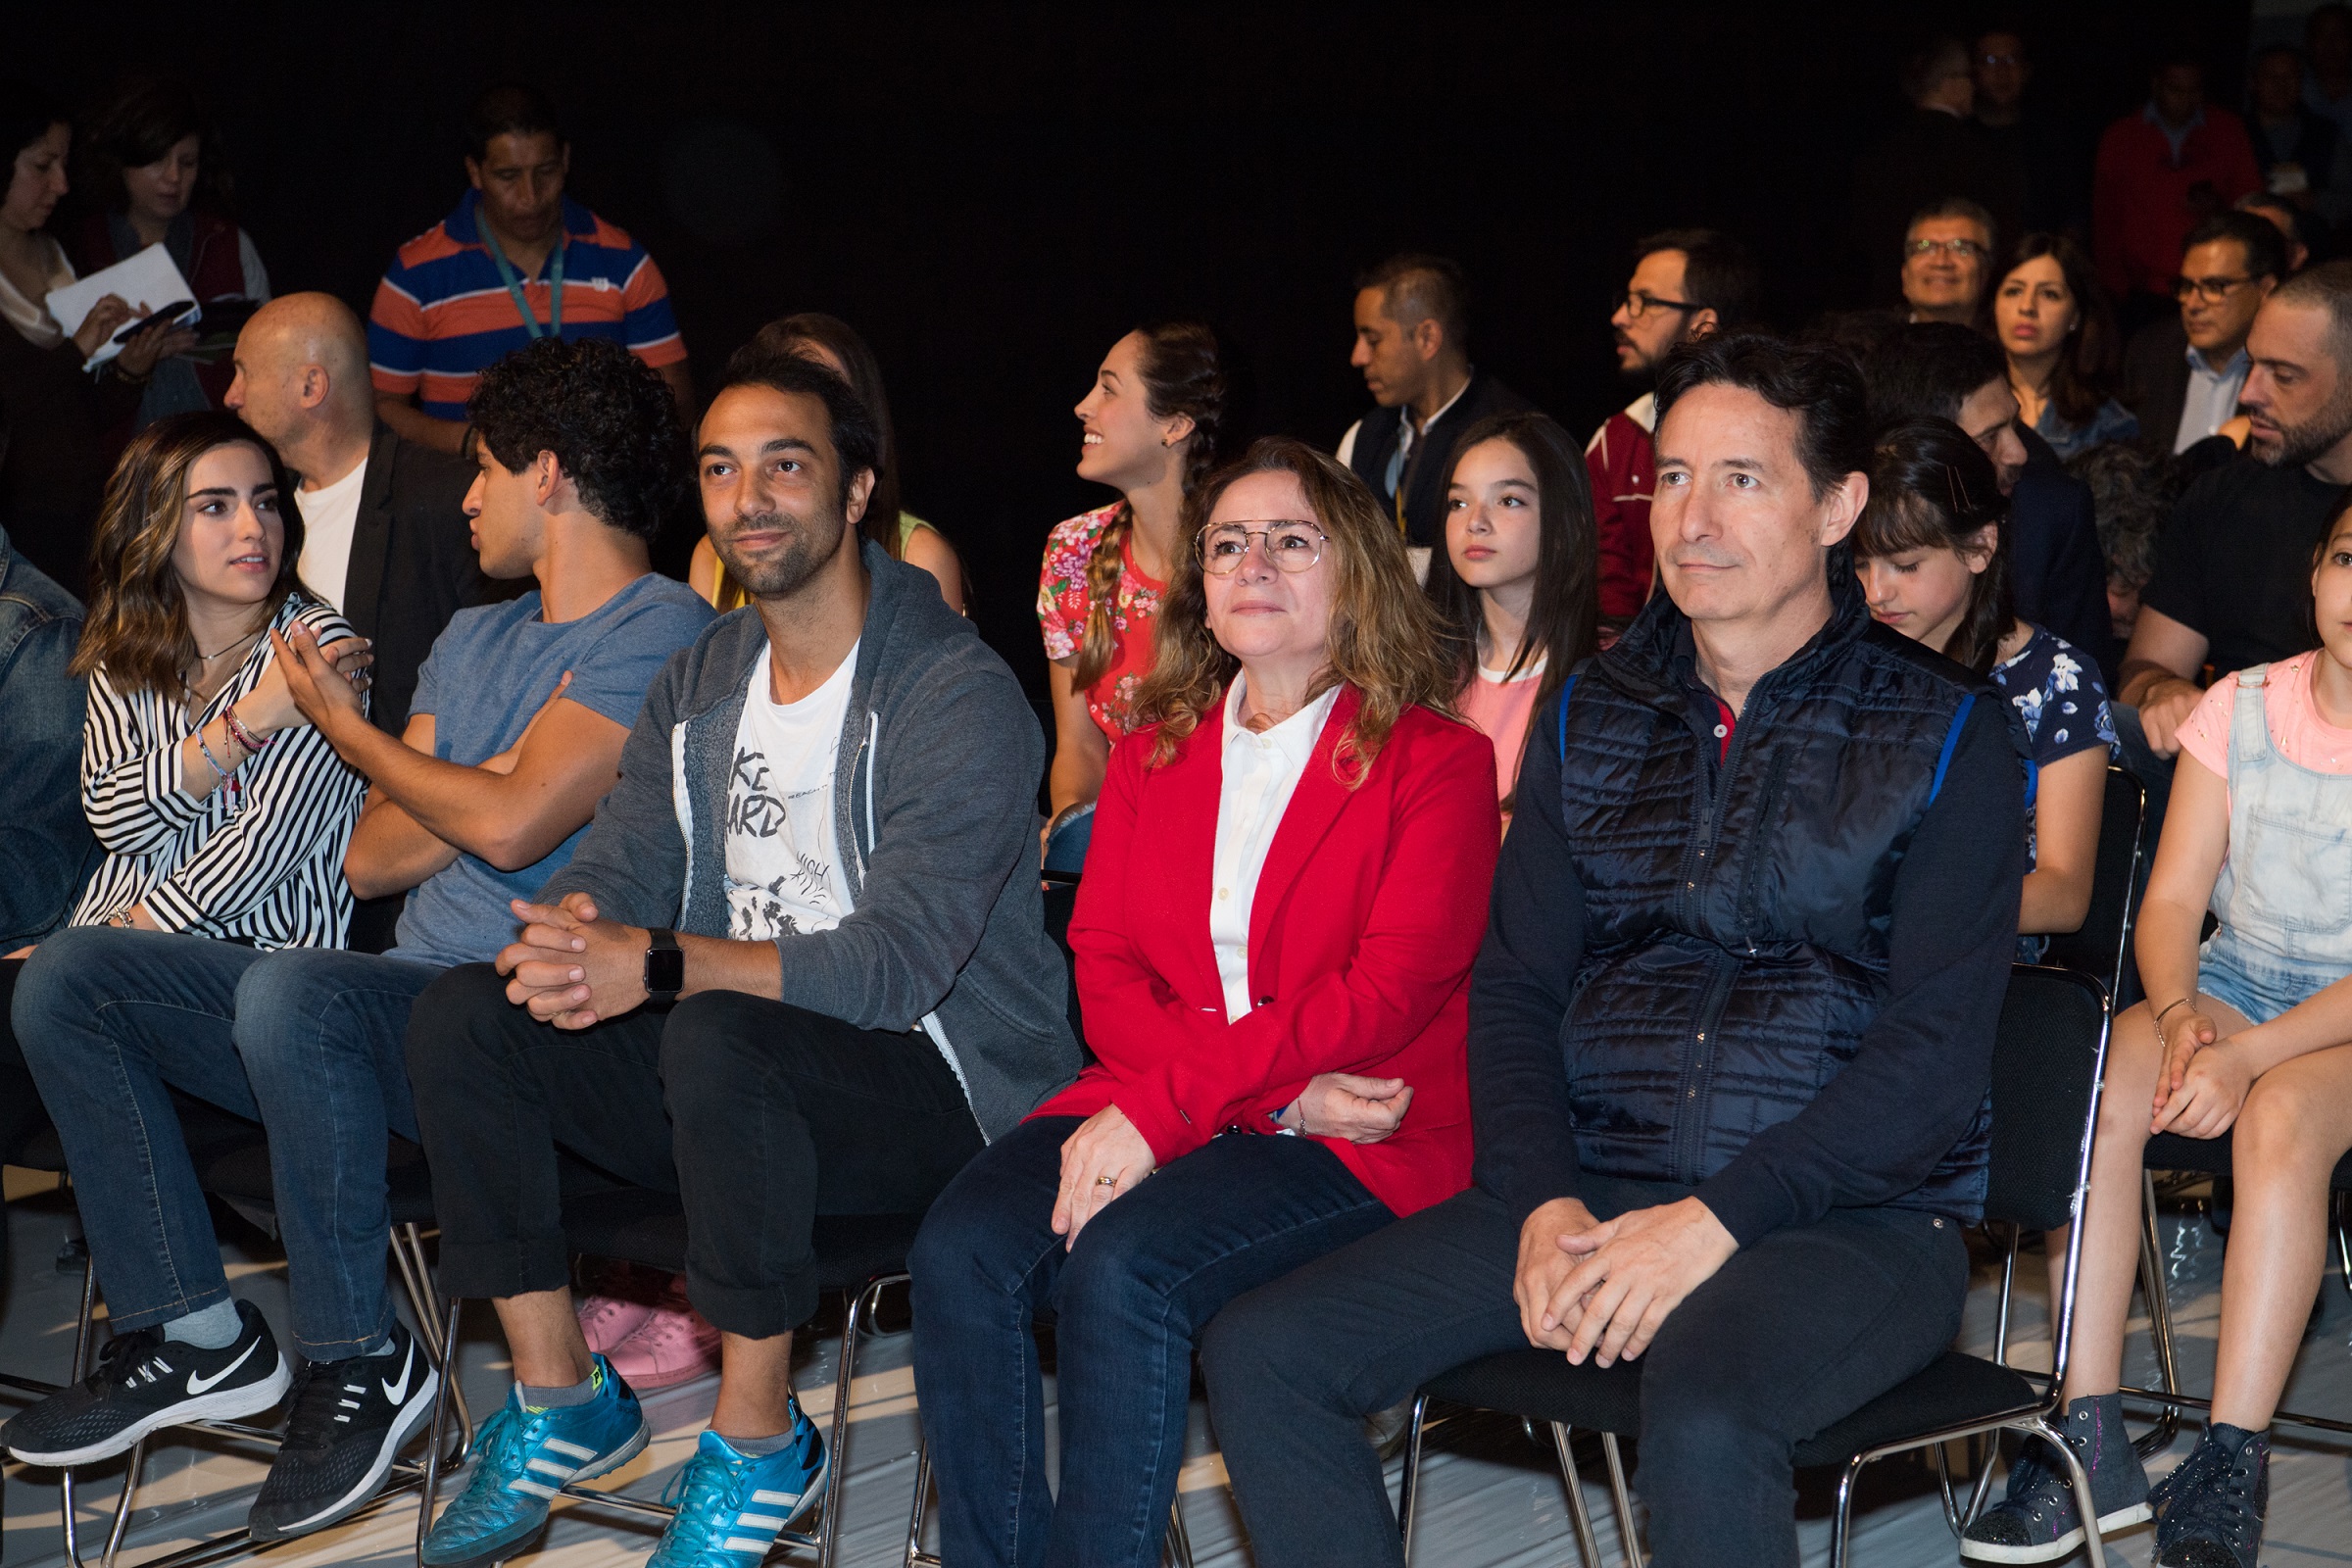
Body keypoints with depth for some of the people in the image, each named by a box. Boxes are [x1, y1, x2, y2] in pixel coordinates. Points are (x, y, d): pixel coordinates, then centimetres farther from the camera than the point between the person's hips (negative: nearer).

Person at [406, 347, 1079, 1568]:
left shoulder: (956, 694, -14)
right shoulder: (698, 687, 12)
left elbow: (895, 962, -24)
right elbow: (616, 873, 5)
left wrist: (661, 964, -35)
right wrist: (568, 937, -22)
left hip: (927, 1088, -7)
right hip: (745, 1068, 7)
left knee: (718, 1035, -38)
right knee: (461, 1015, -11)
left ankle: (759, 1439, -20)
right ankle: (559, 1398, -2)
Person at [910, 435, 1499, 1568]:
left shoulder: (1437, 761, 3)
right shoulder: (1154, 755, 20)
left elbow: (1388, 988, -9)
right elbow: (1104, 967, 9)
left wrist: (1166, 1105, -18)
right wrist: (1277, 1086, -10)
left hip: (1356, 1143, -4)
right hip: (1155, 1105, 5)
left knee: (1123, 1270, -32)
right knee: (962, 1251, -24)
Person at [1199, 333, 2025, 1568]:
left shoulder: (1942, 733, 0)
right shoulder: (1591, 714, 14)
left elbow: (1937, 1053, -8)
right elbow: (1513, 990, 11)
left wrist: (1714, 1222, -17)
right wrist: (1547, 1204, -8)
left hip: (1850, 1210, -5)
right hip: (1588, 1191, 5)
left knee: (1702, 1424, -38)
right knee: (1261, 1356, -13)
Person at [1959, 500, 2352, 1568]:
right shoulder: (2241, 708, 3)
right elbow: (2172, 898, 1)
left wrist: (2250, 1054, -27)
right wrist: (2183, 1012, -19)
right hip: (2229, 987, 4)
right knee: (2102, 1082, -26)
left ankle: (2228, 1467, -33)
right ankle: (2090, 1440, -26)